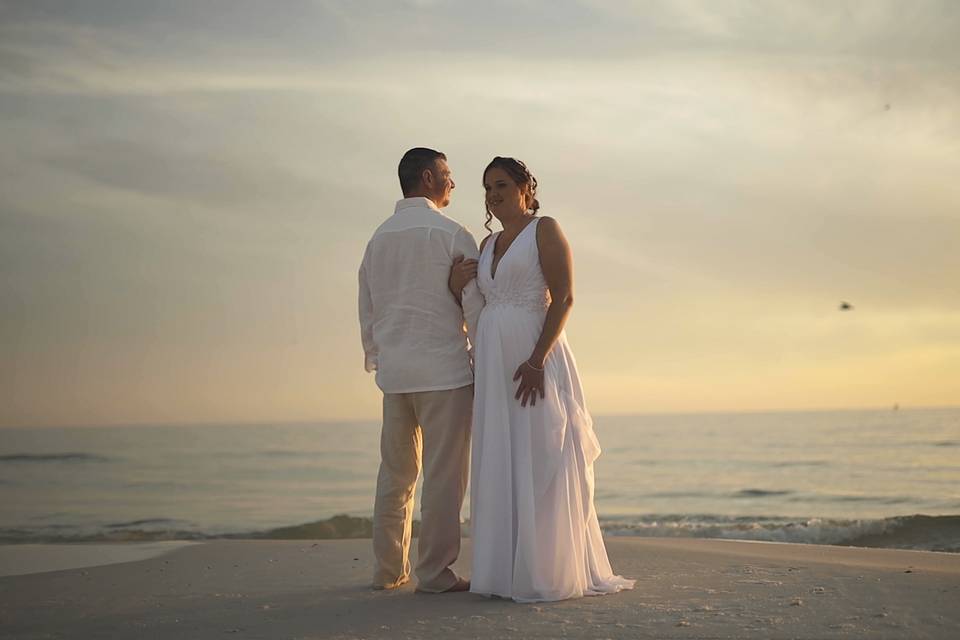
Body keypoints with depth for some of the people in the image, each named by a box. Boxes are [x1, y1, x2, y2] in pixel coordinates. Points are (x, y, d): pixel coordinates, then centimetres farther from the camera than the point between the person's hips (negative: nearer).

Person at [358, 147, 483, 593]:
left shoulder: (379, 237, 12)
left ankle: (388, 568, 18)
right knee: (443, 473, -1)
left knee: (395, 472, 13)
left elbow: (366, 309, 17)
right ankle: (434, 572, 1)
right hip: (443, 369, -6)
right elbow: (475, 305, -8)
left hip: (393, 371, 6)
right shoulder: (451, 235, -6)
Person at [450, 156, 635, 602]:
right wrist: (457, 286, 1)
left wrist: (537, 360, -22)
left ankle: (548, 571, -1)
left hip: (533, 357, -7)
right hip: (492, 364, 7)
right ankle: (505, 570, 11)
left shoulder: (545, 230, -1)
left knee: (538, 462, -6)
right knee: (499, 466, 6)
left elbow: (564, 298, -11)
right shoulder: (488, 245, 19)